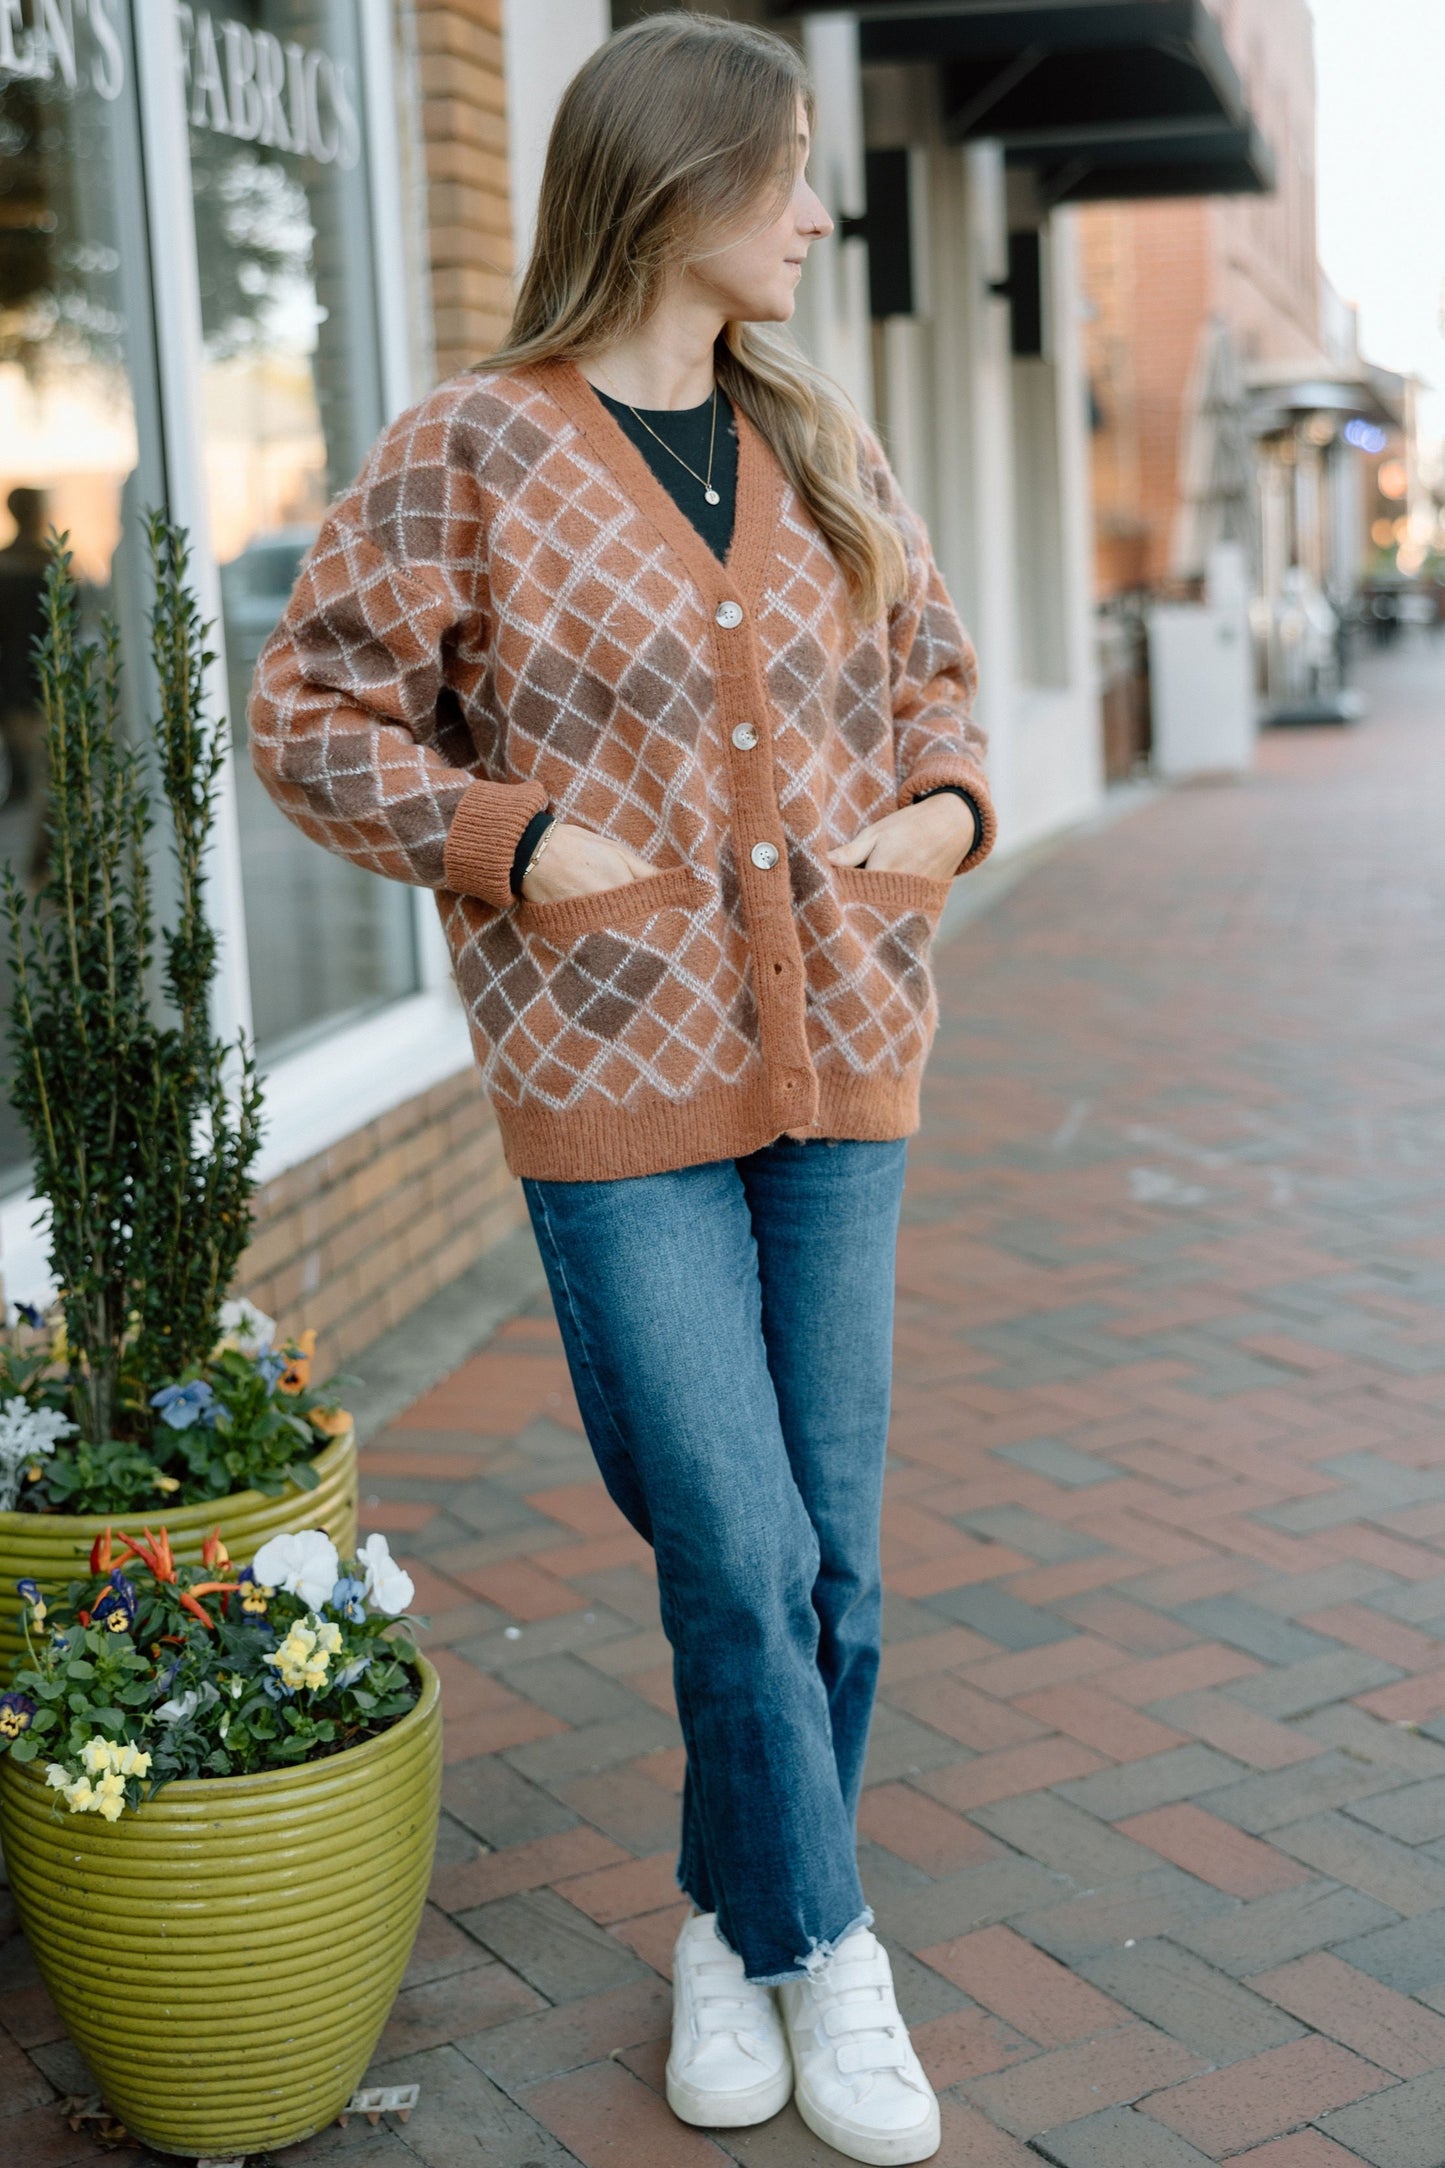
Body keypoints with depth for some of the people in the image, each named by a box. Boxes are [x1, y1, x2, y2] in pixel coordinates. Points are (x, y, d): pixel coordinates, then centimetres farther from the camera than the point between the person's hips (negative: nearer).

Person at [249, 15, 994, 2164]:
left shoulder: (825, 449, 11)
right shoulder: (471, 454, -5)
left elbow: (931, 670, 22)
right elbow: (313, 710, -1)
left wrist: (944, 807, 3)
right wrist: (514, 840, -13)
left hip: (839, 1063, 5)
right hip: (615, 1079, -5)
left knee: (833, 1543, 9)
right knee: (741, 1553, -5)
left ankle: (734, 1920, 29)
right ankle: (822, 1948, 18)